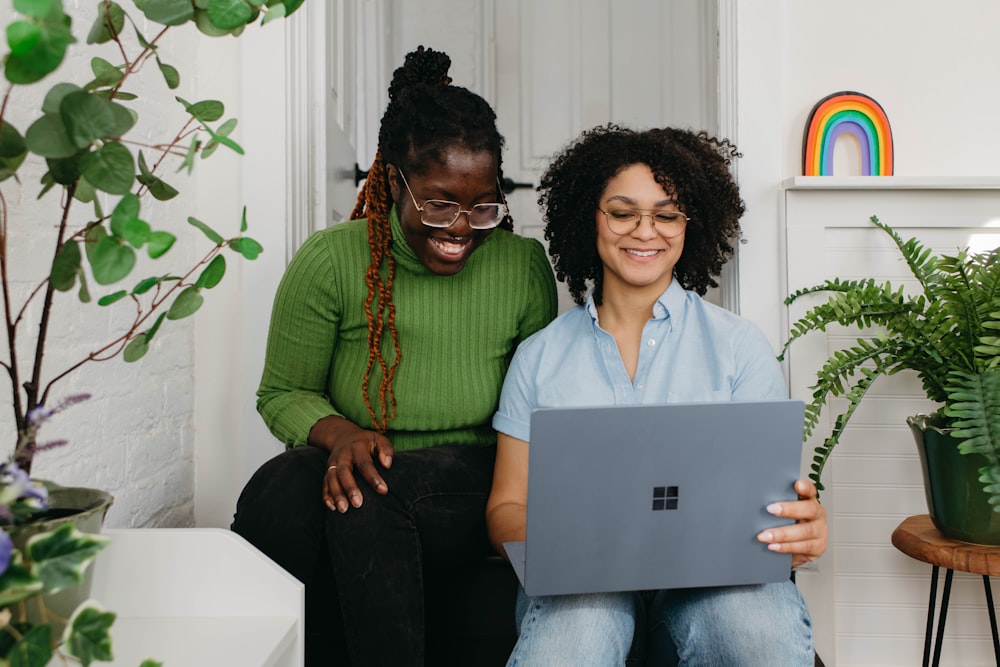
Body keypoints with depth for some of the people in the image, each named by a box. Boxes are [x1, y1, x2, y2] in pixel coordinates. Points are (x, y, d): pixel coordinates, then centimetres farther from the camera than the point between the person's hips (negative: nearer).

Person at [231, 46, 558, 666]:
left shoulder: (524, 265, -2)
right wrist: (339, 434, -19)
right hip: (359, 472, 1)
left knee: (374, 493, -34)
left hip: (473, 486, -1)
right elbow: (282, 394, 3)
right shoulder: (329, 261, -5)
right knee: (278, 491, -33)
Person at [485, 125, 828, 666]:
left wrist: (802, 524, -24)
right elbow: (506, 506, 7)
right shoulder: (539, 356, 10)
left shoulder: (739, 345, 9)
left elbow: (772, 489, 2)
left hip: (711, 568, 2)